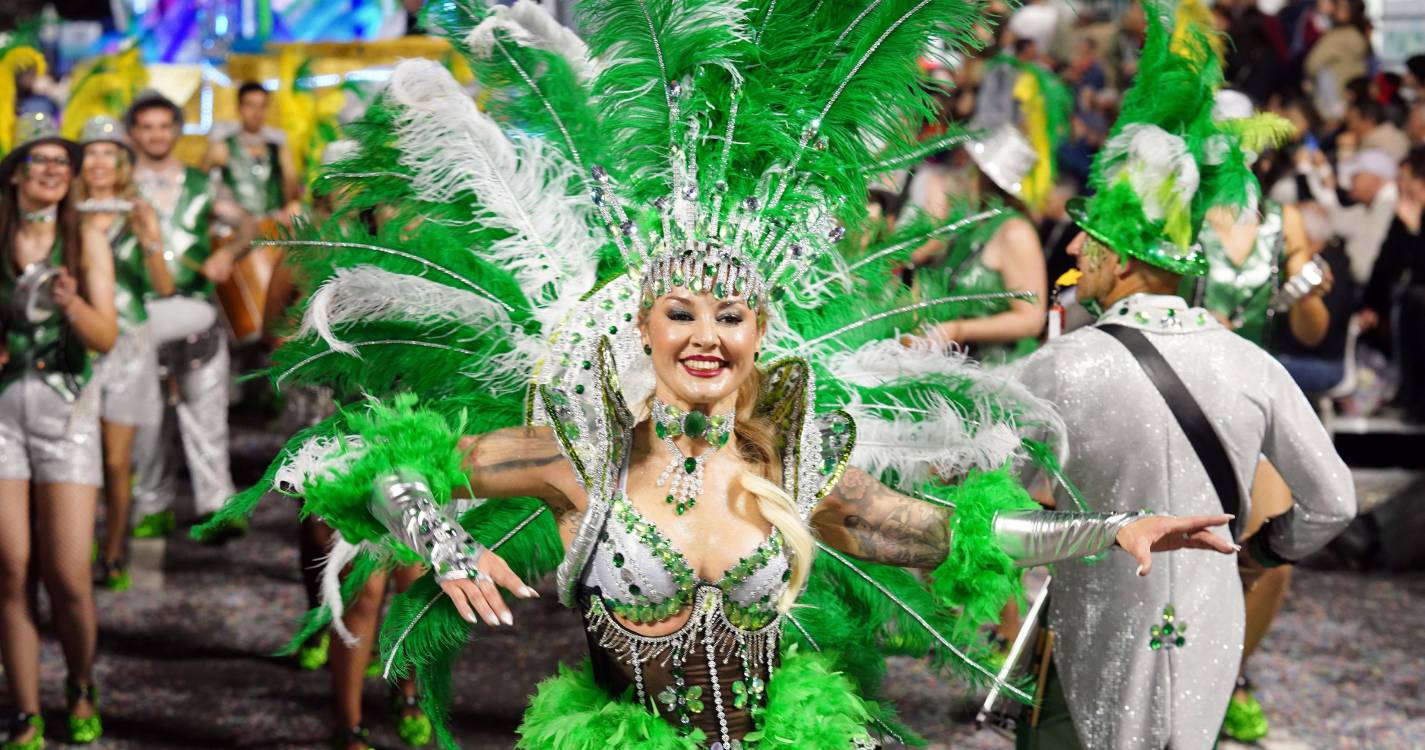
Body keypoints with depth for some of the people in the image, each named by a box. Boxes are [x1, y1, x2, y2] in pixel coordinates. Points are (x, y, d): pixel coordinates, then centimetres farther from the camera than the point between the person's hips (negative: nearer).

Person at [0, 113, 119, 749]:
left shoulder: (86, 239, 3)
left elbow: (106, 337, -2)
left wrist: (70, 302, -21)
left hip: (64, 409, 0)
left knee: (68, 576, -5)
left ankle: (82, 690, 21)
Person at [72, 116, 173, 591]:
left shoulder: (137, 215, 3)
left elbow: (163, 289, -4)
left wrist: (152, 245, -22)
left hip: (125, 349, 0)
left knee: (116, 463, 2)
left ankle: (112, 557, 12)